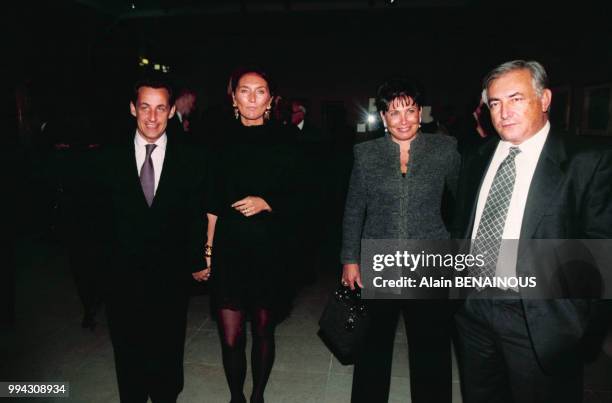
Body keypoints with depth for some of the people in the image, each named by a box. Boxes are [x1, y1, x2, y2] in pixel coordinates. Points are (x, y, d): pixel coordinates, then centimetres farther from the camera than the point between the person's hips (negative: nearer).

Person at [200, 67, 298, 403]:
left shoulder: (283, 140, -1)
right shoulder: (223, 139, 3)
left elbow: (296, 198, 2)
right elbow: (214, 202, 6)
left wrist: (266, 203, -15)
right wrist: (207, 250, 4)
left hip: (269, 250, 0)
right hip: (228, 248, 1)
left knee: (263, 331, 12)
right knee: (231, 338, 1)